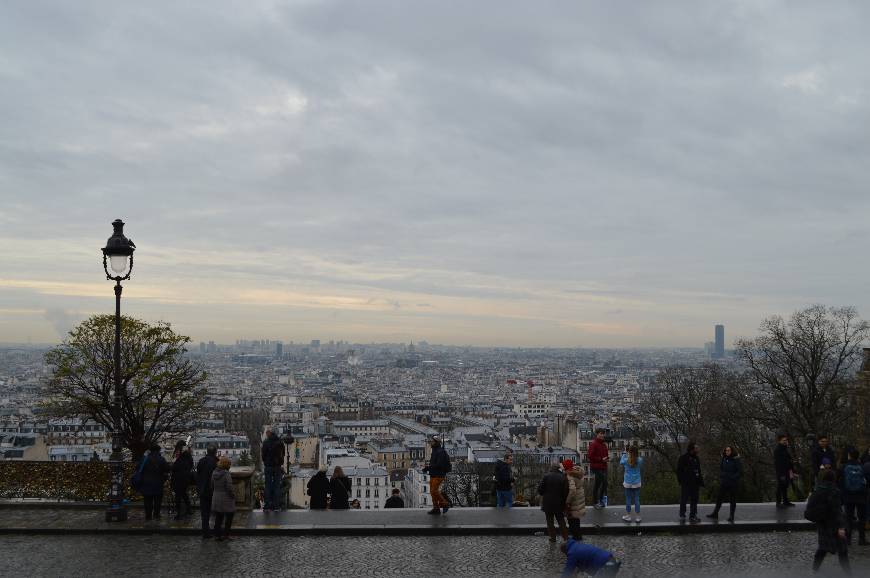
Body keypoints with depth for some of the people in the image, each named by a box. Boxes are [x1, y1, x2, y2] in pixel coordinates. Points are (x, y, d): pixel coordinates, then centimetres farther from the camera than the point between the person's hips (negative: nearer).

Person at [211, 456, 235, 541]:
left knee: (218, 517, 13)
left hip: (216, 499, 6)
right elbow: (229, 487, -20)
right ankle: (225, 534, 11)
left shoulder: (214, 473, 1)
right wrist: (233, 495, -5)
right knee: (229, 516, 10)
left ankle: (217, 534, 14)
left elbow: (212, 486, 8)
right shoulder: (226, 474, -20)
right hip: (226, 500, -6)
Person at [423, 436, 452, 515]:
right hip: (433, 475, 10)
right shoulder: (434, 451, 16)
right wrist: (427, 468, 6)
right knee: (432, 491, 8)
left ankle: (445, 504, -1)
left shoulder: (441, 452, -15)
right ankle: (436, 508, 11)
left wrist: (428, 468, -23)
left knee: (434, 491, -13)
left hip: (438, 475, -10)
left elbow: (439, 465, -24)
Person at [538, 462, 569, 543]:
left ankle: (553, 538, 12)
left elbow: (540, 489, -10)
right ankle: (565, 537, 16)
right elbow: (566, 491, -5)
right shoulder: (563, 477, -5)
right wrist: (564, 501, 7)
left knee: (550, 521, 9)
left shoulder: (547, 476, -12)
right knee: (561, 521, 16)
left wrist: (542, 494, 11)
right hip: (559, 503, 2)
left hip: (548, 503, -2)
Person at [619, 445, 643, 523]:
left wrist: (624, 454, 21)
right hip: (636, 483, 1)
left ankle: (628, 516, 19)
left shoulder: (626, 460, -14)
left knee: (628, 499, 10)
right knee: (637, 499, 8)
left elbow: (621, 463, 9)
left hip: (628, 483, -1)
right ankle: (637, 517, 13)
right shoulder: (640, 460, -10)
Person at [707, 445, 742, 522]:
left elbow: (740, 472, -9)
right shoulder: (723, 459, 7)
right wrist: (721, 478, 3)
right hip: (724, 483, 5)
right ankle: (715, 513, 17)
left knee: (732, 500, 4)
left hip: (733, 484, -5)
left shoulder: (736, 460, -8)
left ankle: (731, 516, 11)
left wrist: (733, 478, -16)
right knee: (719, 498, 9)